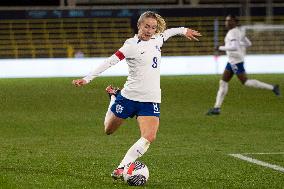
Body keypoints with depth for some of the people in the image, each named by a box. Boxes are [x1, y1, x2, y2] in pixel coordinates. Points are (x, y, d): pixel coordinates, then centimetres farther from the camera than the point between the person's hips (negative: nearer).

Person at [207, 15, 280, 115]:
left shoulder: (232, 33, -17)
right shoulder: (238, 31, 11)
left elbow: (234, 47, -30)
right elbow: (248, 43, 16)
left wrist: (220, 48, -21)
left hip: (236, 61, -10)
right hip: (232, 60, 10)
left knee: (245, 82, -2)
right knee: (223, 82, 7)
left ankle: (272, 87, 4)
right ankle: (217, 108, 7)